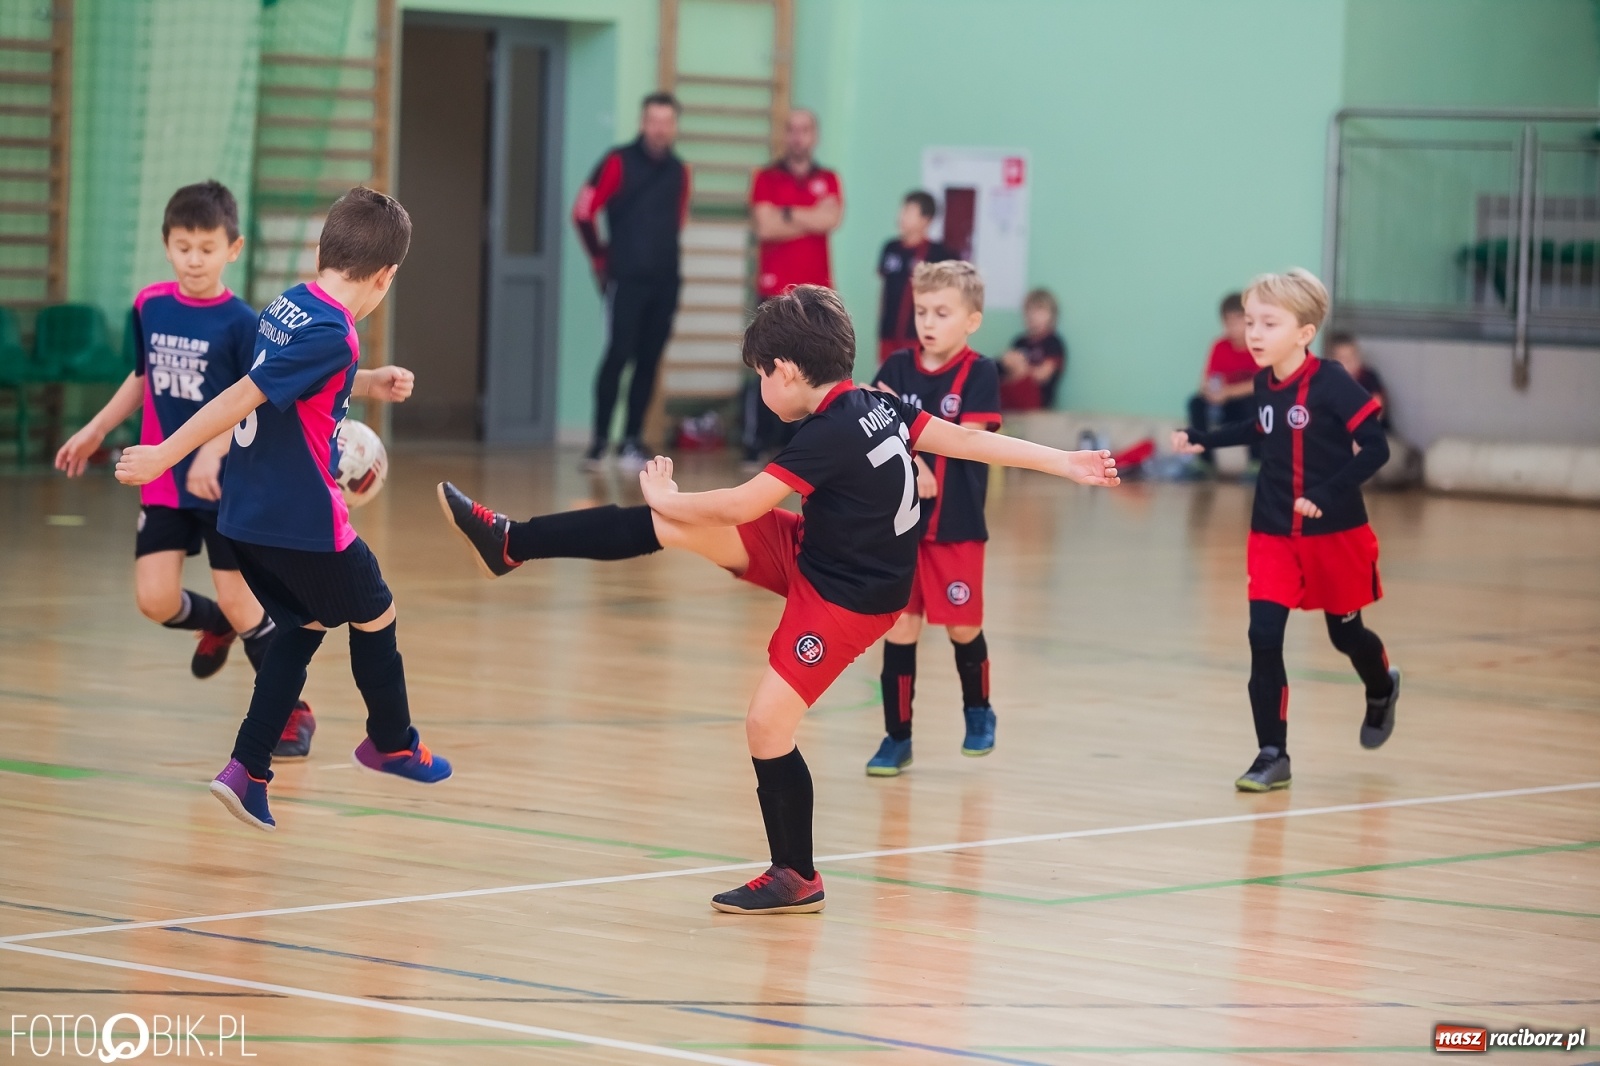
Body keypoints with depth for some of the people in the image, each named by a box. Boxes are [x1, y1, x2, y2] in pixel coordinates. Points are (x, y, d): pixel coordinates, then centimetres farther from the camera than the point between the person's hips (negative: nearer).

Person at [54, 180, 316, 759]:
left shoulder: (241, 322, -14)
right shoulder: (148, 306, 0)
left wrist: (213, 450, -31)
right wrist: (95, 430, 18)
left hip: (229, 484, -4)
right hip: (163, 482, 4)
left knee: (241, 604, -3)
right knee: (155, 601, -5)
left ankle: (293, 711, 14)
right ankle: (214, 625, 30)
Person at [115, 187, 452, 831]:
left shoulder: (286, 307, 4)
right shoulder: (331, 335, -21)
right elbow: (241, 398, -25)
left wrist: (368, 385, 23)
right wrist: (164, 457, -23)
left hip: (246, 514, 8)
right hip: (304, 519, -8)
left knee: (305, 626, 20)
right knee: (375, 615, 15)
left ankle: (246, 771, 9)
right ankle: (393, 745, 35)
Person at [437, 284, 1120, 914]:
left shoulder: (829, 435, -27)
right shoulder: (878, 405, -3)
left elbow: (741, 506, -23)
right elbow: (969, 441, -1)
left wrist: (665, 497, -7)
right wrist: (1064, 464, 6)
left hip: (848, 598, -9)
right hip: (811, 553, 9)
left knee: (767, 726, -8)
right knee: (665, 529, -1)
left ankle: (797, 878, 9)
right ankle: (511, 544, 4)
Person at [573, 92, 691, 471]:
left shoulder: (678, 170, 11)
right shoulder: (619, 162, -4)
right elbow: (583, 212, -4)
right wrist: (601, 258, 2)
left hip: (665, 282, 5)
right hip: (626, 279, -5)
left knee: (649, 361, 4)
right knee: (618, 355, -9)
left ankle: (632, 441, 11)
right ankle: (599, 440, -4)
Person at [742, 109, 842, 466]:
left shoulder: (828, 180, 12)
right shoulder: (766, 178, 5)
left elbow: (831, 218, -7)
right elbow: (764, 226, -10)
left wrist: (787, 215, -6)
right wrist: (812, 221, -5)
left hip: (817, 292, 2)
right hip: (775, 291, -2)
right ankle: (756, 444, -2)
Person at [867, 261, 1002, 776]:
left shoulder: (980, 373, -7)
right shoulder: (897, 367, 1)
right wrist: (912, 464, -18)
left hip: (956, 525, -2)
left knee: (962, 626, 7)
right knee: (899, 627, 1)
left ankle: (978, 713, 34)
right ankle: (897, 737, 9)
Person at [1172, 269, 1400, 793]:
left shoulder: (1330, 383, -20)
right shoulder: (1265, 383, -2)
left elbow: (1375, 447, -20)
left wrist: (1328, 494, -27)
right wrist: (1203, 439, 13)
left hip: (1334, 532, -4)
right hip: (1273, 533, 4)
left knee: (1344, 630, 16)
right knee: (1264, 635, -10)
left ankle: (1381, 690, 50)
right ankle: (1272, 755, -4)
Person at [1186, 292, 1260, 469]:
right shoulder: (1221, 347, -5)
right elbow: (1207, 381, -6)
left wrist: (1228, 391, -29)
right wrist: (1210, 389, -31)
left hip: (1254, 403, -4)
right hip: (1227, 407, 4)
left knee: (1252, 404, -36)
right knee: (1196, 403, -19)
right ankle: (1204, 459, -12)